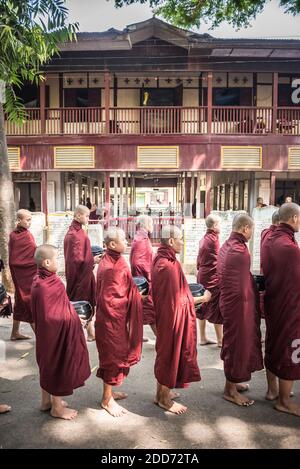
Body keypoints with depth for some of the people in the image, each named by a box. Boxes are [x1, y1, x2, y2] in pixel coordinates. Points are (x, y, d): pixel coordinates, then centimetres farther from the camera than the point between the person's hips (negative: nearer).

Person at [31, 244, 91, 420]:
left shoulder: (43, 280, 0)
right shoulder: (45, 286, -28)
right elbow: (50, 317, -24)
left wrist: (72, 315, 8)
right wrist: (74, 319, -13)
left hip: (50, 333, 9)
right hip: (56, 334, -9)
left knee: (49, 365, 22)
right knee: (58, 367, 8)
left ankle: (46, 401, 40)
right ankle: (57, 407, 27)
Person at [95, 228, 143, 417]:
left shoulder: (114, 261, 4)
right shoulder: (110, 268, -25)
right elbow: (108, 300, -23)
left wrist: (134, 294, 4)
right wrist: (134, 298, -15)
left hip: (116, 318, 9)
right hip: (112, 319, -9)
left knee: (114, 355, 21)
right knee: (113, 357, 6)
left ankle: (109, 392, 38)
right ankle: (107, 399, 24)